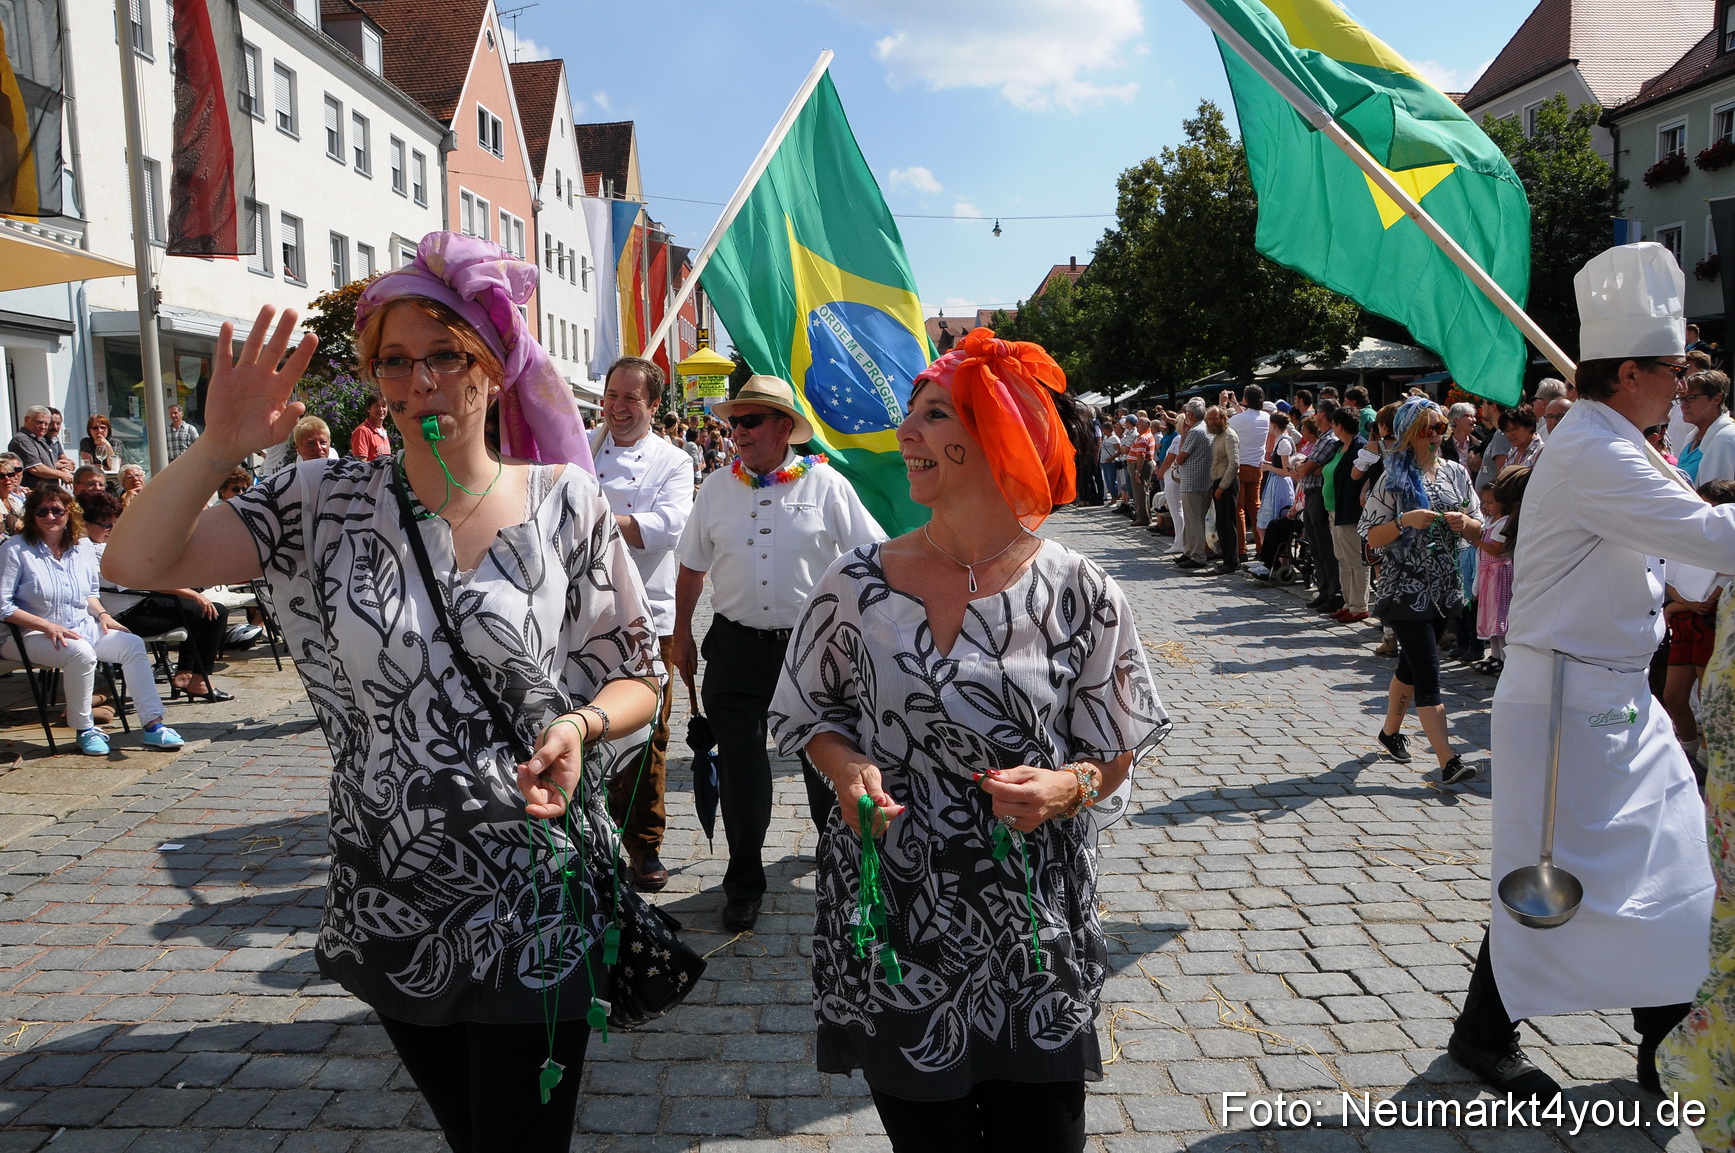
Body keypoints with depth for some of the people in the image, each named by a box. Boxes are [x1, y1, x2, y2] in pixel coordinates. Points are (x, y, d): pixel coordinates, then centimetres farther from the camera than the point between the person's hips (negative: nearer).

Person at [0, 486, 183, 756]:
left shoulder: (83, 546, 9)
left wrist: (103, 614, 0)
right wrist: (47, 626, -22)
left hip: (83, 628, 6)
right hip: (30, 634, -6)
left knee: (133, 645, -16)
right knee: (81, 653, -35)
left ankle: (153, 726, -17)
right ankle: (84, 730, -18)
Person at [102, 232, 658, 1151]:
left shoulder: (564, 503, -7)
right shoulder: (330, 504, -2)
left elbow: (636, 679, -1)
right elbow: (134, 563, -8)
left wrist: (581, 723, -21)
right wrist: (218, 447, -23)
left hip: (533, 903, -2)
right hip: (392, 903, 3)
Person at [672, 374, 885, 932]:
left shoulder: (826, 484, -4)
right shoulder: (715, 488, 4)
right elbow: (691, 566, 12)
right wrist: (681, 635, 14)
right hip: (736, 646, 2)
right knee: (739, 764, 5)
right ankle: (744, 884, 22)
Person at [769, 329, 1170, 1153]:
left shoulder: (1079, 595, -8)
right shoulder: (857, 584, -5)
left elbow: (1114, 755, 1)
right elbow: (809, 714, 8)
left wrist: (1065, 788, -20)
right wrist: (847, 768, -13)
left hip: (1033, 934, 0)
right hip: (890, 928, 1)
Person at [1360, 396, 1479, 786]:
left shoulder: (1455, 472, 8)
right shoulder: (1394, 478, -6)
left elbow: (1478, 531, 10)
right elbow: (1371, 538, -8)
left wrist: (1464, 523, -11)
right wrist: (1404, 521, -23)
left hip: (1444, 589, 5)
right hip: (1406, 589, -5)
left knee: (1411, 665, 18)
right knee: (1428, 674, -8)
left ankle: (1391, 731, 36)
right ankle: (1448, 760, -10)